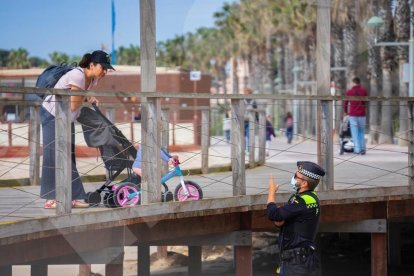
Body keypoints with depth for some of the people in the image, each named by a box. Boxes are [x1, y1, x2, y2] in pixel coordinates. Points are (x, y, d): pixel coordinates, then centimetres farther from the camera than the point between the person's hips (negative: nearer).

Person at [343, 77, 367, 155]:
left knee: (355, 133, 2)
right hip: (362, 115, 1)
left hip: (353, 115, -1)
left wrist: (345, 112, 24)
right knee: (362, 132, 12)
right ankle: (363, 149, 7)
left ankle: (357, 149, -3)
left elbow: (345, 102, 9)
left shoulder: (349, 92, 1)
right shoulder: (364, 91, 3)